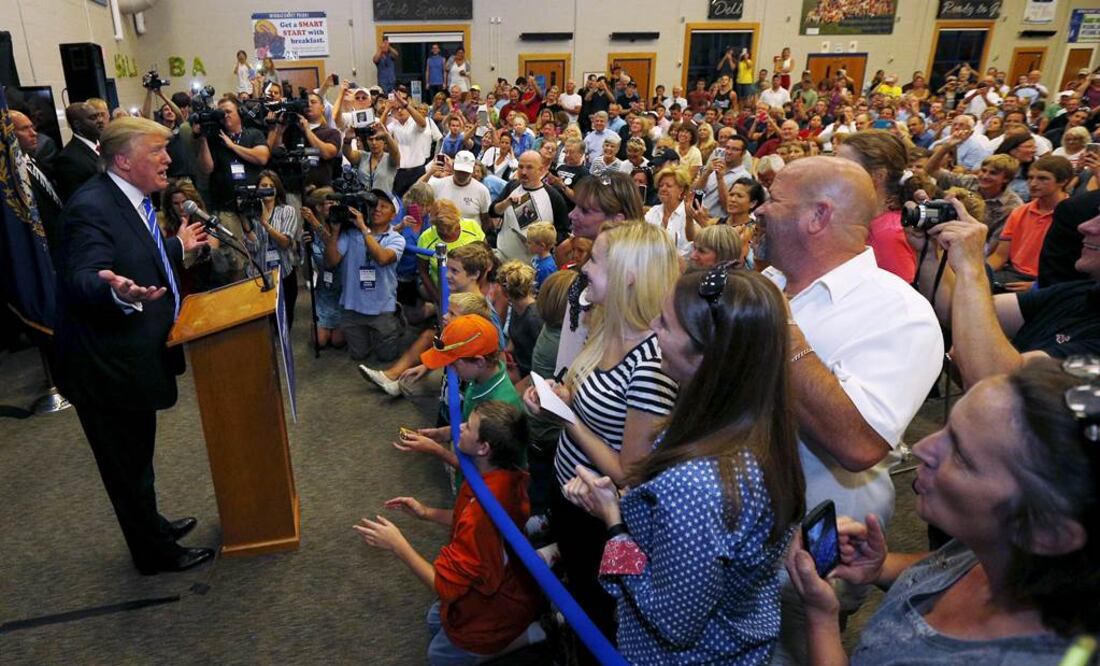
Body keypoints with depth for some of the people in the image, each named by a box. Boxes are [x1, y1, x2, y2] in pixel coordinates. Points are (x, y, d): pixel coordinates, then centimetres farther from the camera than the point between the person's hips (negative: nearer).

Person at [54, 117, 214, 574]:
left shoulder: (131, 198, 5)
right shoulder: (91, 207, -24)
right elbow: (84, 280, -34)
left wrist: (179, 247, 29)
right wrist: (118, 293, -55)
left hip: (133, 357, 10)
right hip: (106, 366, -10)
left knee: (137, 455, 27)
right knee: (127, 463, 10)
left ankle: (149, 525, 47)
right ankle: (155, 552, 27)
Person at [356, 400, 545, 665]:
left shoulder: (484, 509, -40)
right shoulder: (508, 476, -14)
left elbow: (444, 586, -28)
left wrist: (397, 545, -21)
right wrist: (427, 513, 1)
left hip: (499, 606, -7)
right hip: (510, 582, 7)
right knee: (435, 621, 28)